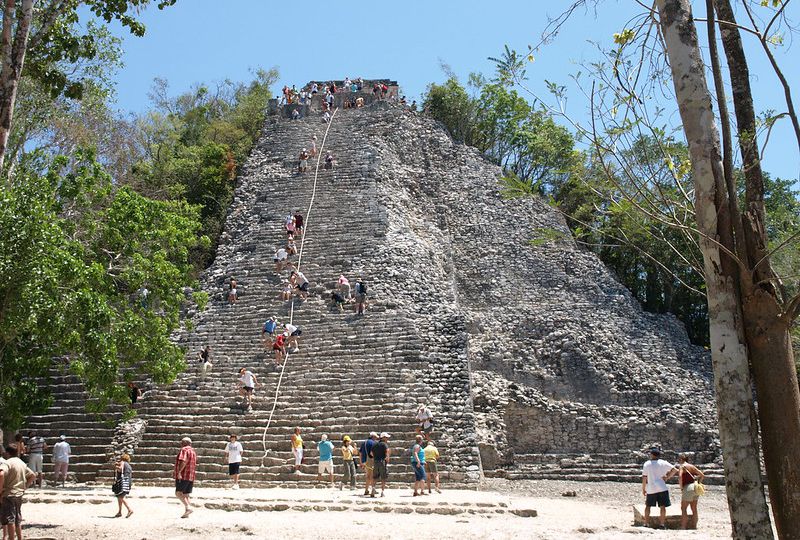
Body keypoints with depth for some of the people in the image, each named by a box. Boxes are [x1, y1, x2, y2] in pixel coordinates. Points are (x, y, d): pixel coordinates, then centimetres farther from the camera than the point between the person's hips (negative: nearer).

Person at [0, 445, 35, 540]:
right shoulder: (22, 463, 13)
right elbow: (33, 476, 20)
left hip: (8, 495, -8)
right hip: (19, 495, 8)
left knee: (9, 520, -4)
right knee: (17, 520, 17)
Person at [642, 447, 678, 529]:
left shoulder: (647, 464, 0)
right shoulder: (663, 463, 0)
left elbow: (644, 478, -1)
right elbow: (675, 470, -5)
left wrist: (643, 489, 8)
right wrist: (667, 477, 2)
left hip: (651, 489, 1)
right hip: (662, 488, -1)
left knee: (648, 506, 14)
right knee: (662, 506, 5)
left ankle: (646, 523, 15)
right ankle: (662, 524, 4)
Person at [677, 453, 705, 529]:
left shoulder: (682, 466, -4)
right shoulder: (692, 466, 16)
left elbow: (680, 476, -21)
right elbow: (702, 475, 14)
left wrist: (681, 487, -12)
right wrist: (698, 483, 16)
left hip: (688, 487, -7)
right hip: (695, 487, 7)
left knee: (683, 508, -2)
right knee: (694, 509, 13)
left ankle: (683, 526, -5)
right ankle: (694, 525, 18)